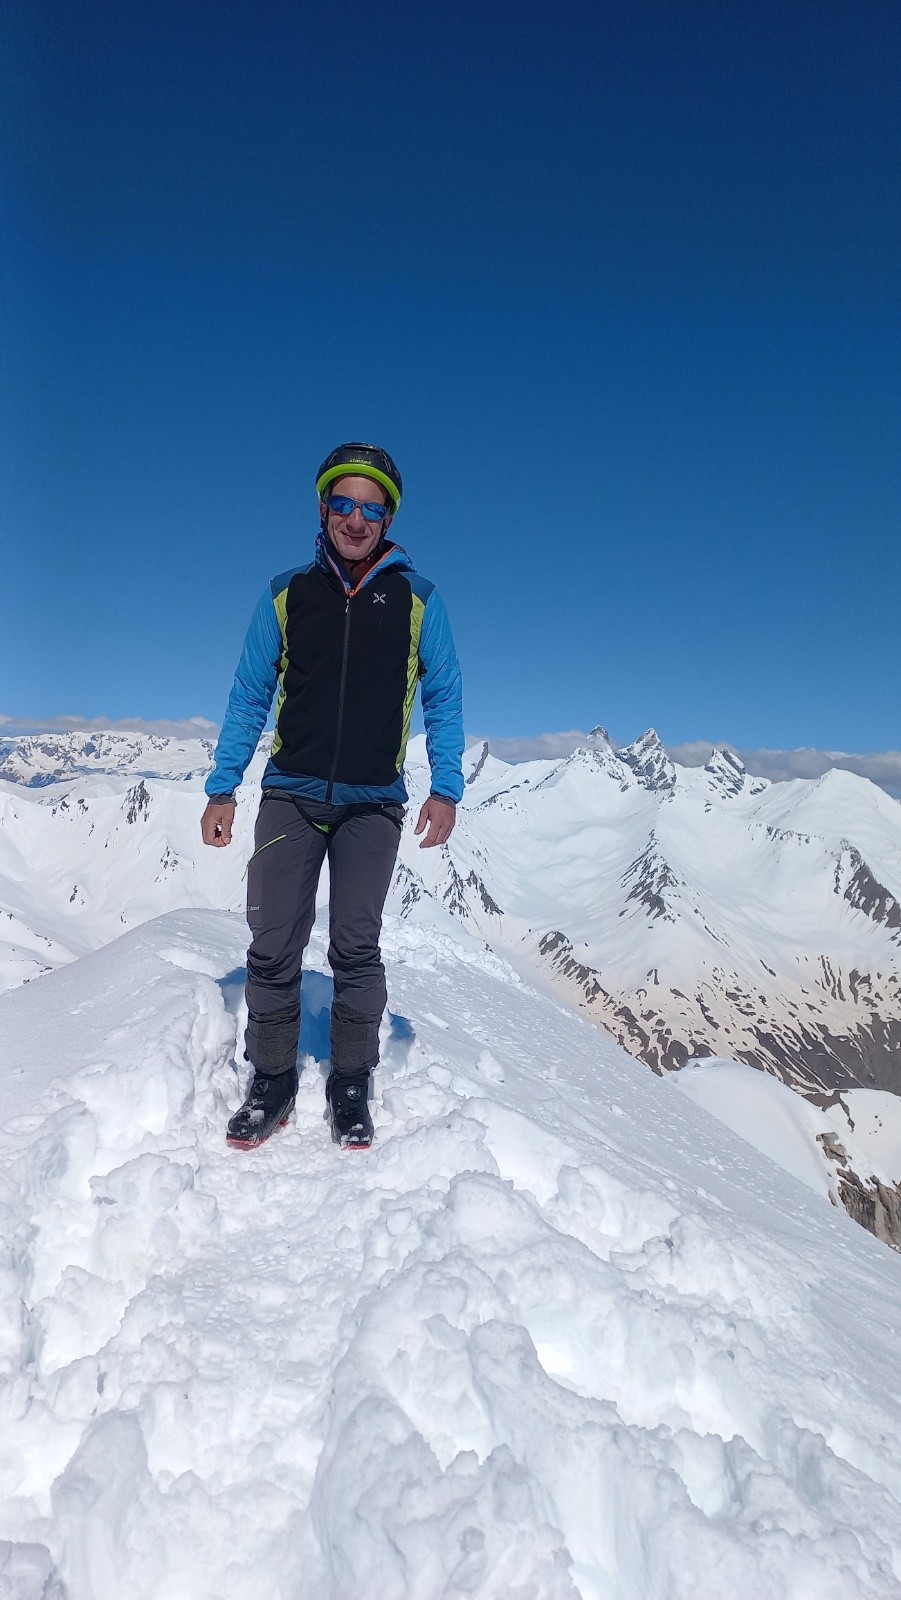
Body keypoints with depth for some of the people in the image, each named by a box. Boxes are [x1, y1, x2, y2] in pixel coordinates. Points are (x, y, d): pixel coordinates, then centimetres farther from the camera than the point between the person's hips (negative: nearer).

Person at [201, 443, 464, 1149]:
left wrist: (446, 788, -6)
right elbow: (249, 695, 10)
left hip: (373, 803, -1)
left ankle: (351, 1084, 16)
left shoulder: (417, 598, 4)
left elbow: (443, 698, 5)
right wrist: (222, 788, 5)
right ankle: (272, 1080, 16)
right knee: (274, 944, 0)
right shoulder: (288, 594, 7)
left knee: (356, 946, -1)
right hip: (291, 794, 1)